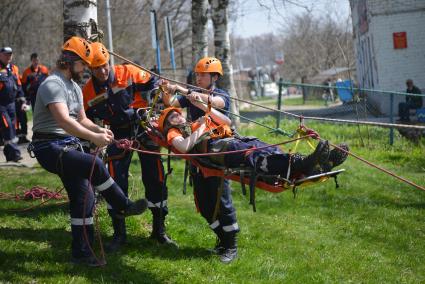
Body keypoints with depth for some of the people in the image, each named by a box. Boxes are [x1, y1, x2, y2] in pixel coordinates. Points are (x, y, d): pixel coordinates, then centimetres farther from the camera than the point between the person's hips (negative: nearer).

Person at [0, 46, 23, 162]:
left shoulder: (14, 69, 13)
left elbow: (18, 86, 21)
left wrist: (22, 100, 17)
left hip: (11, 104, 7)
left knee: (12, 127, 8)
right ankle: (13, 152, -15)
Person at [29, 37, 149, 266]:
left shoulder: (75, 87, 18)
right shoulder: (53, 84, -16)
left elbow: (81, 119, 18)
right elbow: (64, 121, -28)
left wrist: (99, 130, -3)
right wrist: (94, 137, -33)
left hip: (68, 146, 10)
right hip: (50, 147, -10)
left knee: (83, 198, 6)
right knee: (96, 165, -28)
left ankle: (81, 253, 13)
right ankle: (124, 206, -9)